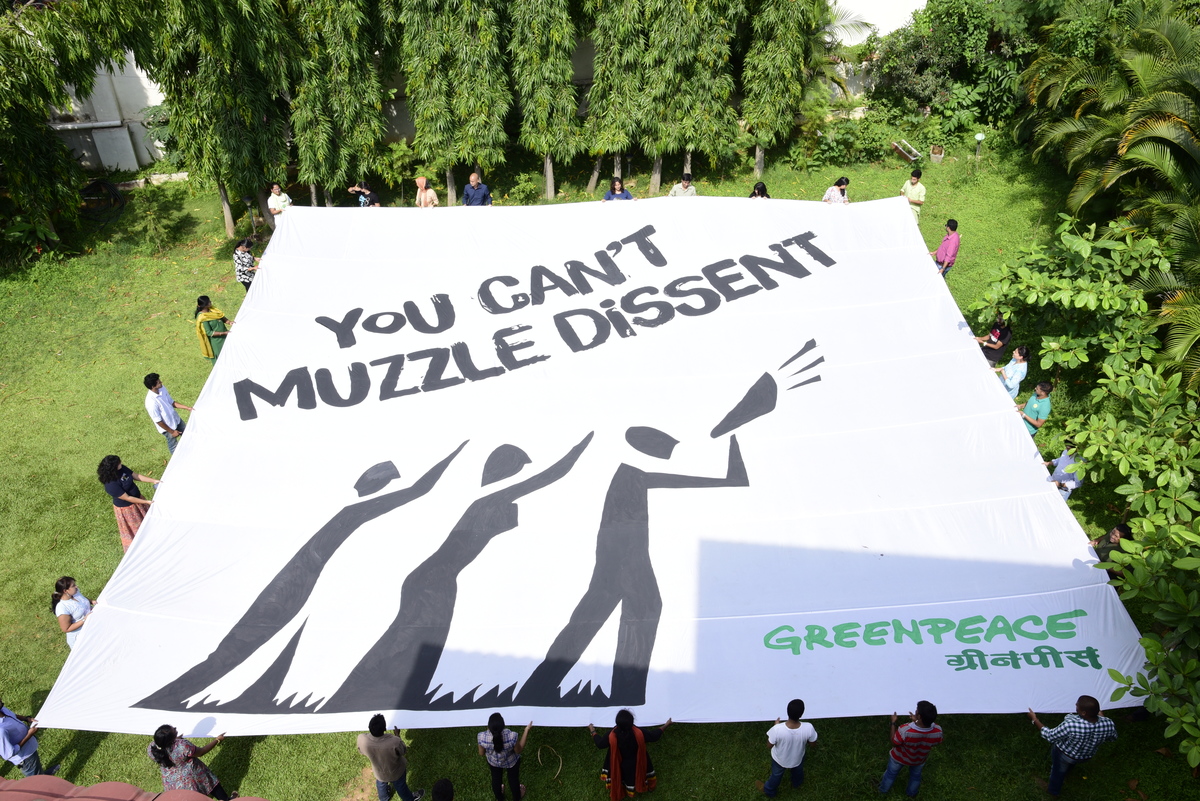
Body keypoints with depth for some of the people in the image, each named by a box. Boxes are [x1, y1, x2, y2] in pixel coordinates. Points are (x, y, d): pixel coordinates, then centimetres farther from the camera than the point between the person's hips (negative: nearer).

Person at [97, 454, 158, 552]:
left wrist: (153, 481, -10)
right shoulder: (111, 485, -37)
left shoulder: (122, 469, -17)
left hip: (137, 497, 7)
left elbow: (136, 476, -4)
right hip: (126, 508, -7)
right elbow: (128, 498, -30)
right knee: (132, 529, 16)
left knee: (143, 519, 28)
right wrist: (146, 502, -26)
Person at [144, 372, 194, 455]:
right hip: (167, 427, -7)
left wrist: (187, 408, -4)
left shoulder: (162, 388, -13)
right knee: (173, 446, 16)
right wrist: (172, 432, -16)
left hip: (176, 419, 7)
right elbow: (158, 421, -25)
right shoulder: (151, 403, -35)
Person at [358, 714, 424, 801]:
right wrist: (397, 735, -8)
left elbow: (361, 752, -11)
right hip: (396, 772, -2)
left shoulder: (361, 739, -36)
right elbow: (404, 751, -19)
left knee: (381, 785, 36)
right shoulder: (394, 742, -43)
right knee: (400, 786, 29)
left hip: (379, 772, 2)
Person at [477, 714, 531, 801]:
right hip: (511, 762, -1)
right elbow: (519, 750, -20)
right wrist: (526, 730, -20)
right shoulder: (511, 736, -42)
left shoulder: (482, 737, -37)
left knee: (496, 779, 32)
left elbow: (481, 754, -16)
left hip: (493, 762, 1)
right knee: (513, 779, 29)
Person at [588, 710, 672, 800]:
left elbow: (600, 744, -17)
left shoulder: (612, 736, -37)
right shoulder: (639, 733, -37)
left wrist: (593, 731, 0)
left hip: (620, 765, -1)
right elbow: (654, 736, -20)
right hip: (637, 765, 1)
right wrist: (666, 725, -6)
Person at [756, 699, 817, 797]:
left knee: (776, 774, 32)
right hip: (798, 758, 1)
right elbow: (813, 742, -15)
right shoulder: (808, 728, -38)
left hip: (780, 759, -1)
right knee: (798, 771, 38)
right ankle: (796, 784, 69)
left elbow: (770, 745, -21)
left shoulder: (777, 729, -42)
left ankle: (769, 791, 60)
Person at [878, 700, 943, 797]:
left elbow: (894, 743, -24)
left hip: (899, 758, -2)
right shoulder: (938, 731, -36)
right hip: (919, 760, 2)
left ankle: (883, 790, 57)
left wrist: (893, 723, -16)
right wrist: (917, 722, -9)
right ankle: (912, 794, 62)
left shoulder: (905, 730, -46)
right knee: (916, 776, 36)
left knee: (891, 773, 30)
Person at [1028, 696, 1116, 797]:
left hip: (1065, 755, -5)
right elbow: (1113, 737, -6)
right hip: (1087, 757, 5)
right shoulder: (1108, 724, -32)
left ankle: (1053, 791, 54)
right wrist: (1102, 717, 7)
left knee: (1058, 770, 28)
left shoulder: (1071, 725, -45)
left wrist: (1035, 720, -16)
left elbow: (1050, 736, -28)